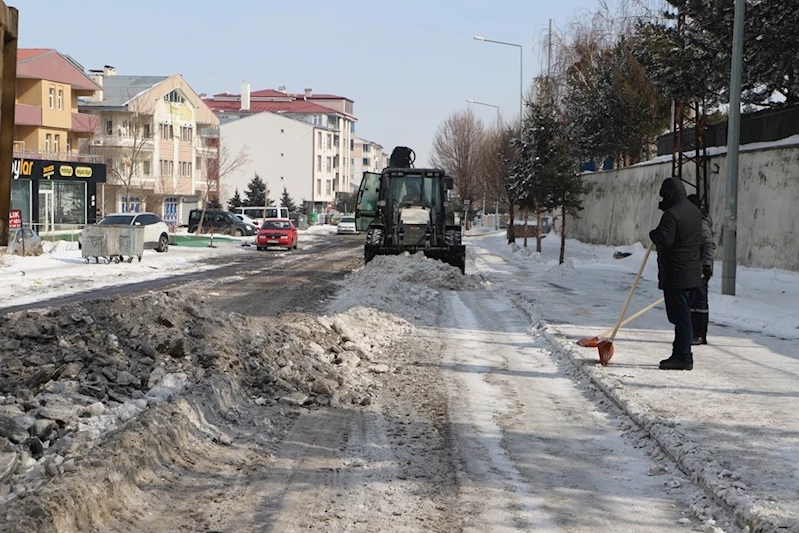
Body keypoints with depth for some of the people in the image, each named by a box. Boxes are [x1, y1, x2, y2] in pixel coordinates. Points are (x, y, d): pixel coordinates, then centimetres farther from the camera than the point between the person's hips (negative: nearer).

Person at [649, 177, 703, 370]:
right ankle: (680, 355, 22)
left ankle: (683, 358, -4)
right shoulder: (695, 211, 13)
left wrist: (653, 233, -5)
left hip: (676, 275, -9)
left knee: (680, 316, -6)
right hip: (693, 273, 9)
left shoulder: (672, 214, -18)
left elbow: (664, 240, -26)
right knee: (683, 315, 15)